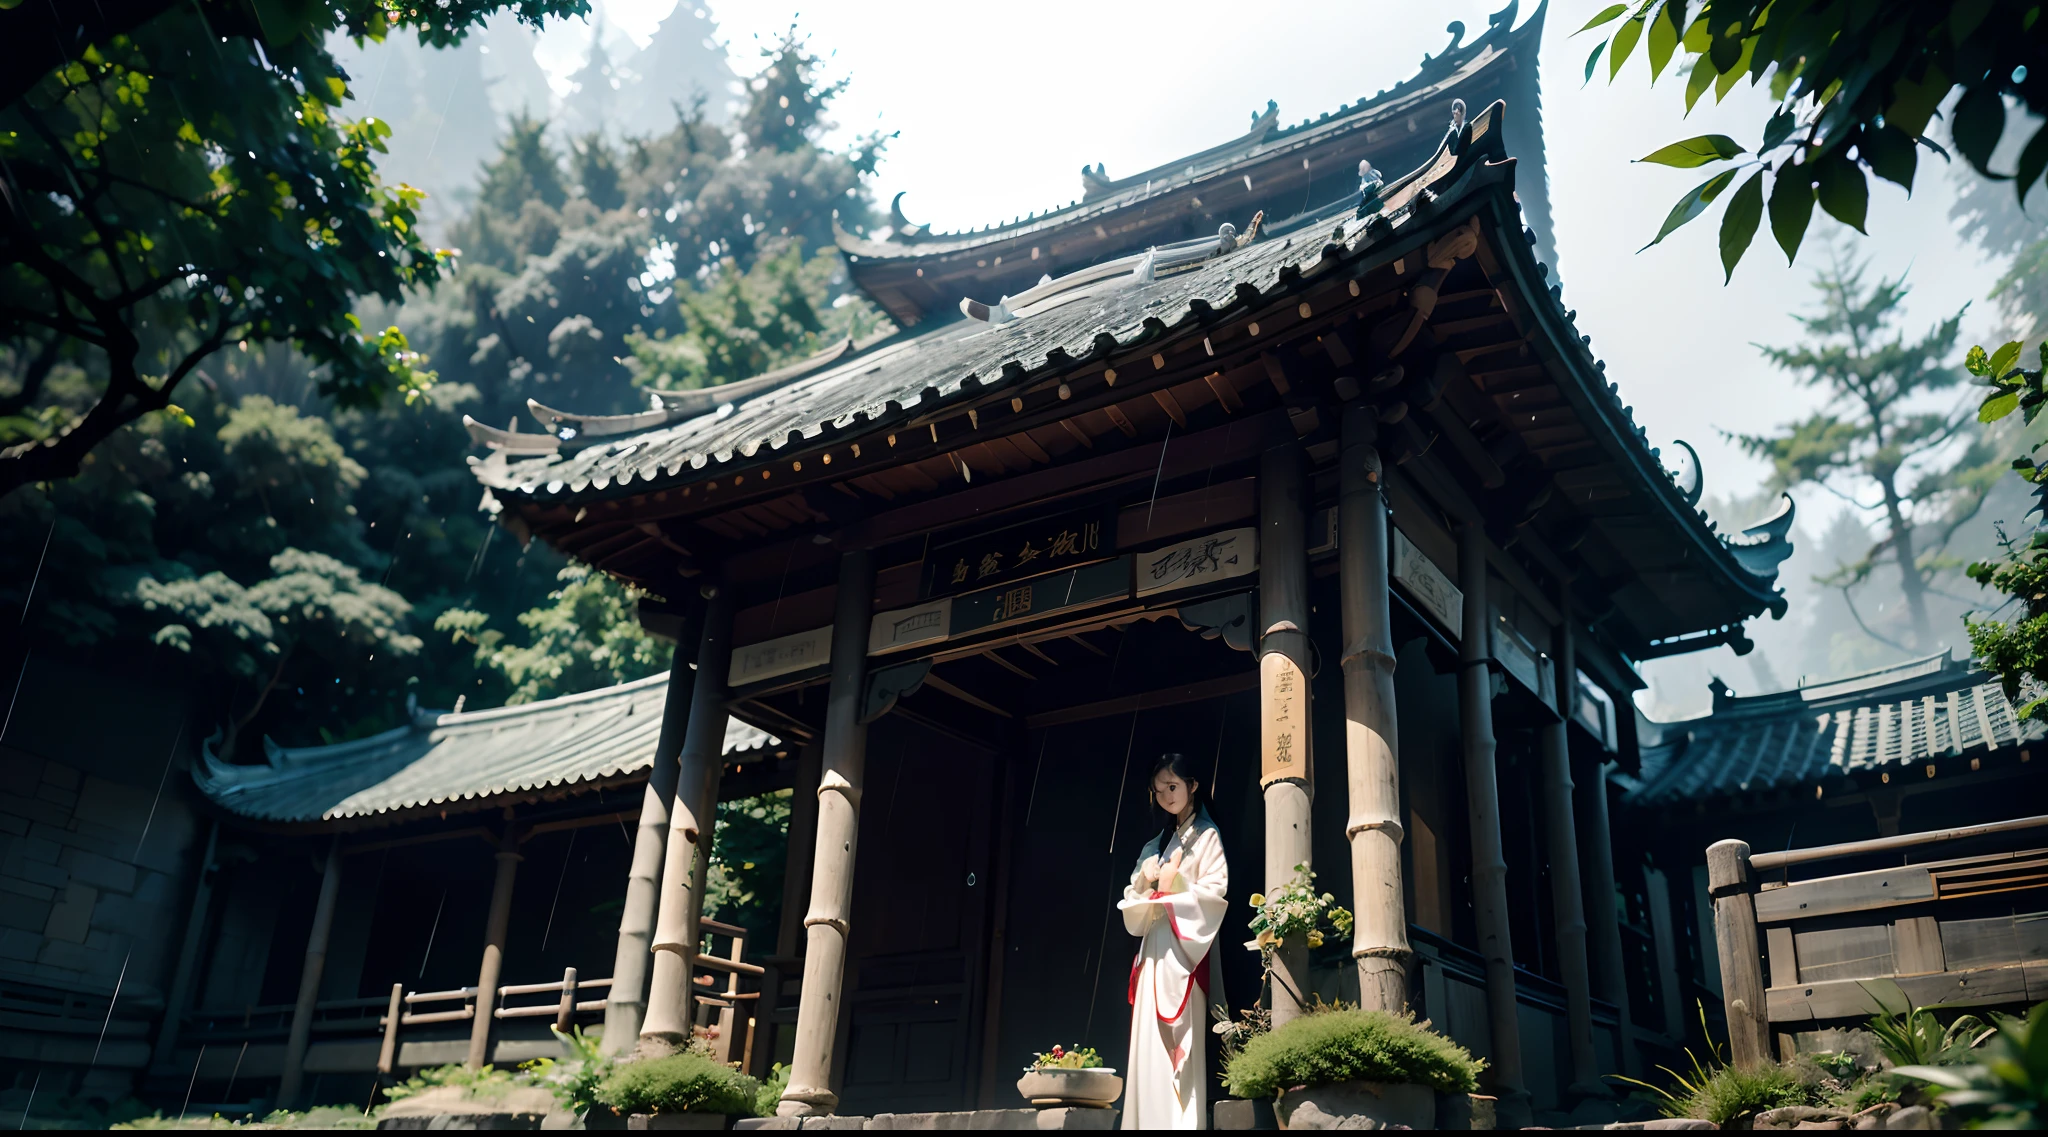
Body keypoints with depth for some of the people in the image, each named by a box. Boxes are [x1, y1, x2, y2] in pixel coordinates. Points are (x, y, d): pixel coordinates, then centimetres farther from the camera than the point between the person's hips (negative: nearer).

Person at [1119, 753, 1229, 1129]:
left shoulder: (1207, 836, 4)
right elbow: (1132, 907, 17)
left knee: (1180, 1042, -13)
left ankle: (1183, 1122, -16)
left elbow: (1215, 892, -9)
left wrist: (1174, 884, -9)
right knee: (1151, 1044, -1)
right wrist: (1145, 880, -1)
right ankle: (1152, 1121, -1)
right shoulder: (1155, 845, 22)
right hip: (1155, 951, 6)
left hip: (1185, 949, -6)